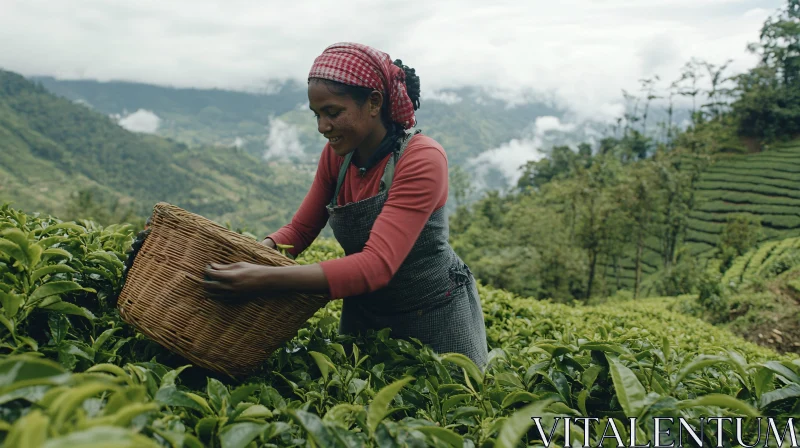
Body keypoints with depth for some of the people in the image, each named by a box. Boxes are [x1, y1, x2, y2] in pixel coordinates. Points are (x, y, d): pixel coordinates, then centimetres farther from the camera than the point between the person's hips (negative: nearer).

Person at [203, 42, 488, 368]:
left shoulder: (422, 159, -27)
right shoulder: (336, 155, -8)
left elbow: (377, 265, -37)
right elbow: (300, 230, 1)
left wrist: (265, 278, -45)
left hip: (436, 315, -5)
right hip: (364, 312, 5)